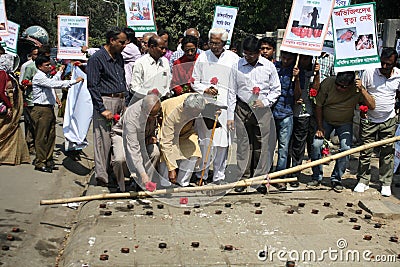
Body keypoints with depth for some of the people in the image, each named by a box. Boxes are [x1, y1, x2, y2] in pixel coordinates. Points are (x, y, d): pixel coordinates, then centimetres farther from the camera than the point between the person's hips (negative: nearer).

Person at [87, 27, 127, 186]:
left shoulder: (119, 57, 16)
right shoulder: (97, 59, -8)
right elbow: (93, 86, -12)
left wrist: (125, 102, 14)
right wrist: (102, 109, -16)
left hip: (120, 101, 7)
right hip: (105, 101, -7)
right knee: (103, 140, -5)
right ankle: (101, 176, 1)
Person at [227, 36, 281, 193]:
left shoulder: (269, 66, 3)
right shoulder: (237, 66, 2)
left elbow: (276, 89, 10)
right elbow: (232, 92, 5)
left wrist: (265, 102, -8)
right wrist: (230, 116, 1)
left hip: (262, 110, 0)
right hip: (242, 109, 0)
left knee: (262, 145, -1)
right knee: (243, 145, 1)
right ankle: (243, 178, 11)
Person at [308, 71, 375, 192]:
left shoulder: (357, 88, -22)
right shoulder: (327, 83, -23)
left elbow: (372, 106, -30)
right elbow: (318, 106, -11)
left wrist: (362, 90, -40)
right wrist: (320, 128, -9)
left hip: (345, 123, 0)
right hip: (325, 120, 0)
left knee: (346, 148, -15)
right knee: (316, 144, -13)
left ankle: (336, 179, 4)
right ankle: (316, 178, 4)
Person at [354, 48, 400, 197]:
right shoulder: (369, 72, -8)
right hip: (369, 119, -2)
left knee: (387, 152, 6)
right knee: (365, 151, 2)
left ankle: (386, 184, 16)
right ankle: (363, 181, 15)